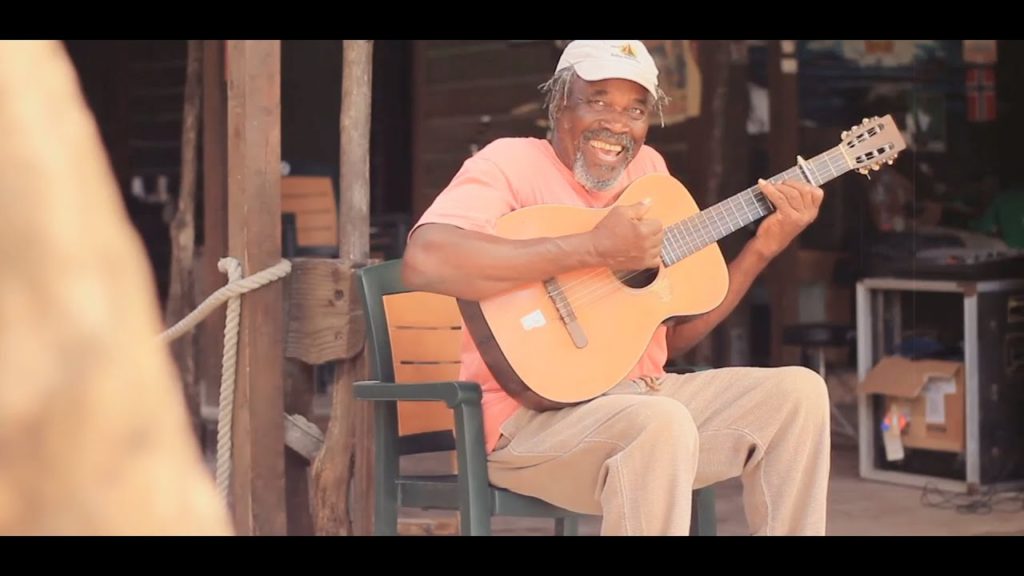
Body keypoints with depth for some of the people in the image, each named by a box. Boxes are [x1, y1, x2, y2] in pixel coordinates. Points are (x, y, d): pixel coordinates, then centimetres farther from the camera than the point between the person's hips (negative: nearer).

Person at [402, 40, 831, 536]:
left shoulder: (647, 168, 13)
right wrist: (593, 248, -28)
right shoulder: (512, 162, -9)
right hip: (536, 409, -8)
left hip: (639, 393, 8)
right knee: (662, 425, -34)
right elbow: (423, 262, -31)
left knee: (798, 393, -4)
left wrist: (765, 247, 4)